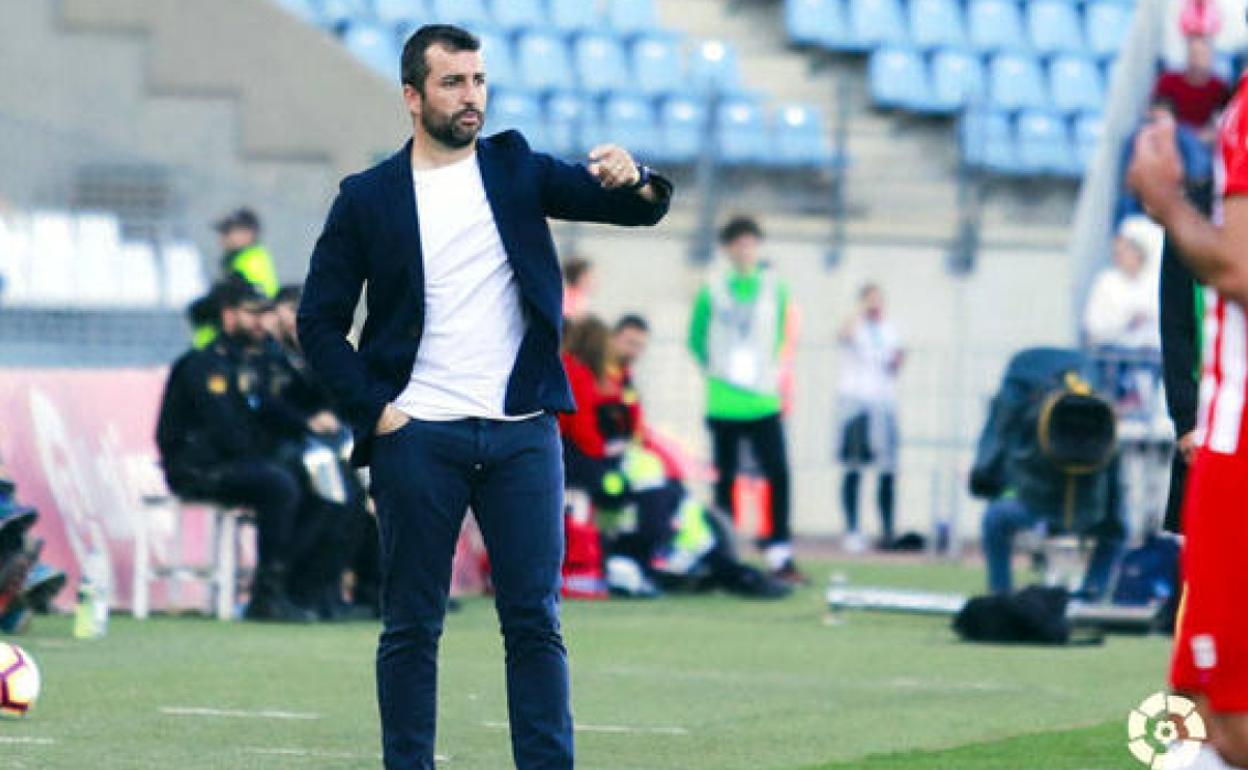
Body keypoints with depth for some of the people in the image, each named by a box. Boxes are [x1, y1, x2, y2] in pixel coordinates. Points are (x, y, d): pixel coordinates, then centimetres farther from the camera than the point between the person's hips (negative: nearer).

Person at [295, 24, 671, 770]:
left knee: (535, 623, -1)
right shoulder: (368, 198, 4)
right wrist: (373, 409, -5)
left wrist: (634, 180, -22)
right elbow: (319, 321, 6)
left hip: (522, 433, 1)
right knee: (412, 626, 3)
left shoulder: (516, 169, 9)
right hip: (418, 437, -1)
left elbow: (641, 207, 1)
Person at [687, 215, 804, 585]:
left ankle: (780, 557, -6)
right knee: (724, 481, 4)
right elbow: (696, 339, 7)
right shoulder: (713, 291, 0)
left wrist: (770, 370, 6)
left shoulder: (774, 288, 5)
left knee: (778, 474, -8)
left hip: (763, 401, 1)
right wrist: (713, 368, -1)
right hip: (723, 404, -1)